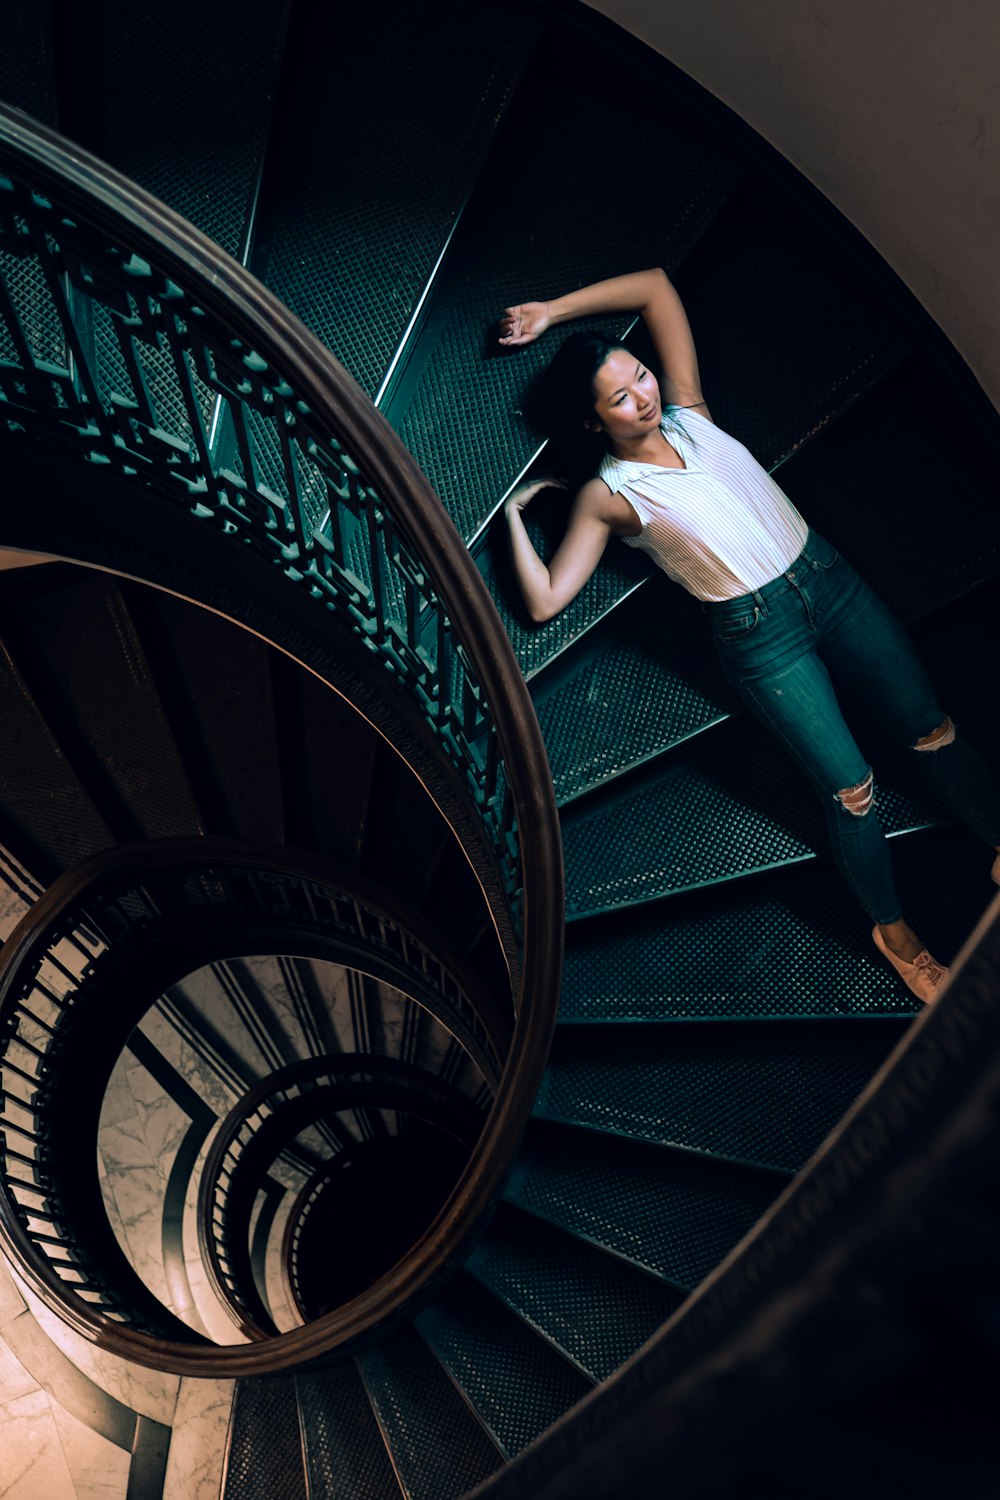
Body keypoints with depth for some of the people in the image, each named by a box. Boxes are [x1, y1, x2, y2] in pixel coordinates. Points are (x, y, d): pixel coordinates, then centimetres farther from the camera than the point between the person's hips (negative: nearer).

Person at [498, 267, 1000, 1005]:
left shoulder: (685, 410, 5)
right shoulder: (608, 495, -5)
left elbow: (655, 284, 10)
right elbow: (544, 601, -11)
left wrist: (552, 311, 6)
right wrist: (515, 515, -8)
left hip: (828, 577, 5)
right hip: (759, 632, -4)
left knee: (933, 729, 7)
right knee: (850, 788, -3)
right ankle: (894, 931, 20)